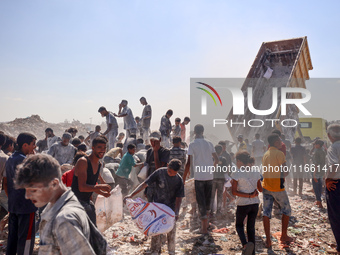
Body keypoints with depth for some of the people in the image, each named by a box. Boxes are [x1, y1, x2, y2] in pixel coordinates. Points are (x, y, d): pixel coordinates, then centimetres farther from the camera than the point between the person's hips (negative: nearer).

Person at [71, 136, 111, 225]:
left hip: (88, 201, 9)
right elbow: (82, 187, -27)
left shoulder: (99, 165, 9)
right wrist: (100, 187, -37)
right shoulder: (83, 162, -18)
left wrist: (103, 193, 7)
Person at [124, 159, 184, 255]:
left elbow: (179, 198, -6)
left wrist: (176, 212, -19)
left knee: (171, 230, 8)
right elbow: (145, 184, -14)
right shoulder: (160, 172, -13)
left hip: (170, 207, 1)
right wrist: (131, 195, -21)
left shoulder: (179, 180, -10)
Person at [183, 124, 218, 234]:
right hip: (209, 176, 4)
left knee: (201, 200, 2)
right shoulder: (209, 143, 5)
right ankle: (206, 221, 34)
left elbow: (189, 163, -13)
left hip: (199, 176, -4)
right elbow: (216, 159, 12)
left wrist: (184, 178, -6)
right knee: (208, 199, 19)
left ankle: (204, 227, 1)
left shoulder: (192, 144, -8)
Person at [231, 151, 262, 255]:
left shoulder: (237, 174, -13)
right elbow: (260, 189, 7)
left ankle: (245, 244, -9)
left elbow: (234, 192, -16)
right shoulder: (256, 172, 0)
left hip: (242, 204, -4)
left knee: (239, 225, 16)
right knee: (251, 227, 17)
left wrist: (248, 195, -16)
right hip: (255, 204, 4)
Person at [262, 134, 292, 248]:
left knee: (266, 213, 4)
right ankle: (284, 236, 22)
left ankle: (268, 240, 5)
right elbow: (286, 171, -16)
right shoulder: (279, 153, -12)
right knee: (286, 210, 16)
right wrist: (283, 175, 5)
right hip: (277, 187, -5)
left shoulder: (265, 154, 9)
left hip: (266, 186, 6)